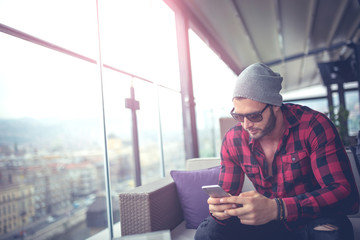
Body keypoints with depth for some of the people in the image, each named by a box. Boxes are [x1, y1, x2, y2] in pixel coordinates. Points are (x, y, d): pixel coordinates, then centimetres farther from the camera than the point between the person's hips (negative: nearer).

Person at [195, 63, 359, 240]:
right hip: (267, 223, 2)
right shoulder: (232, 139, -8)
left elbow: (346, 194, -26)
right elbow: (227, 194, -1)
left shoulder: (313, 126, -19)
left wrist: (277, 209, -41)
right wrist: (219, 208, -28)